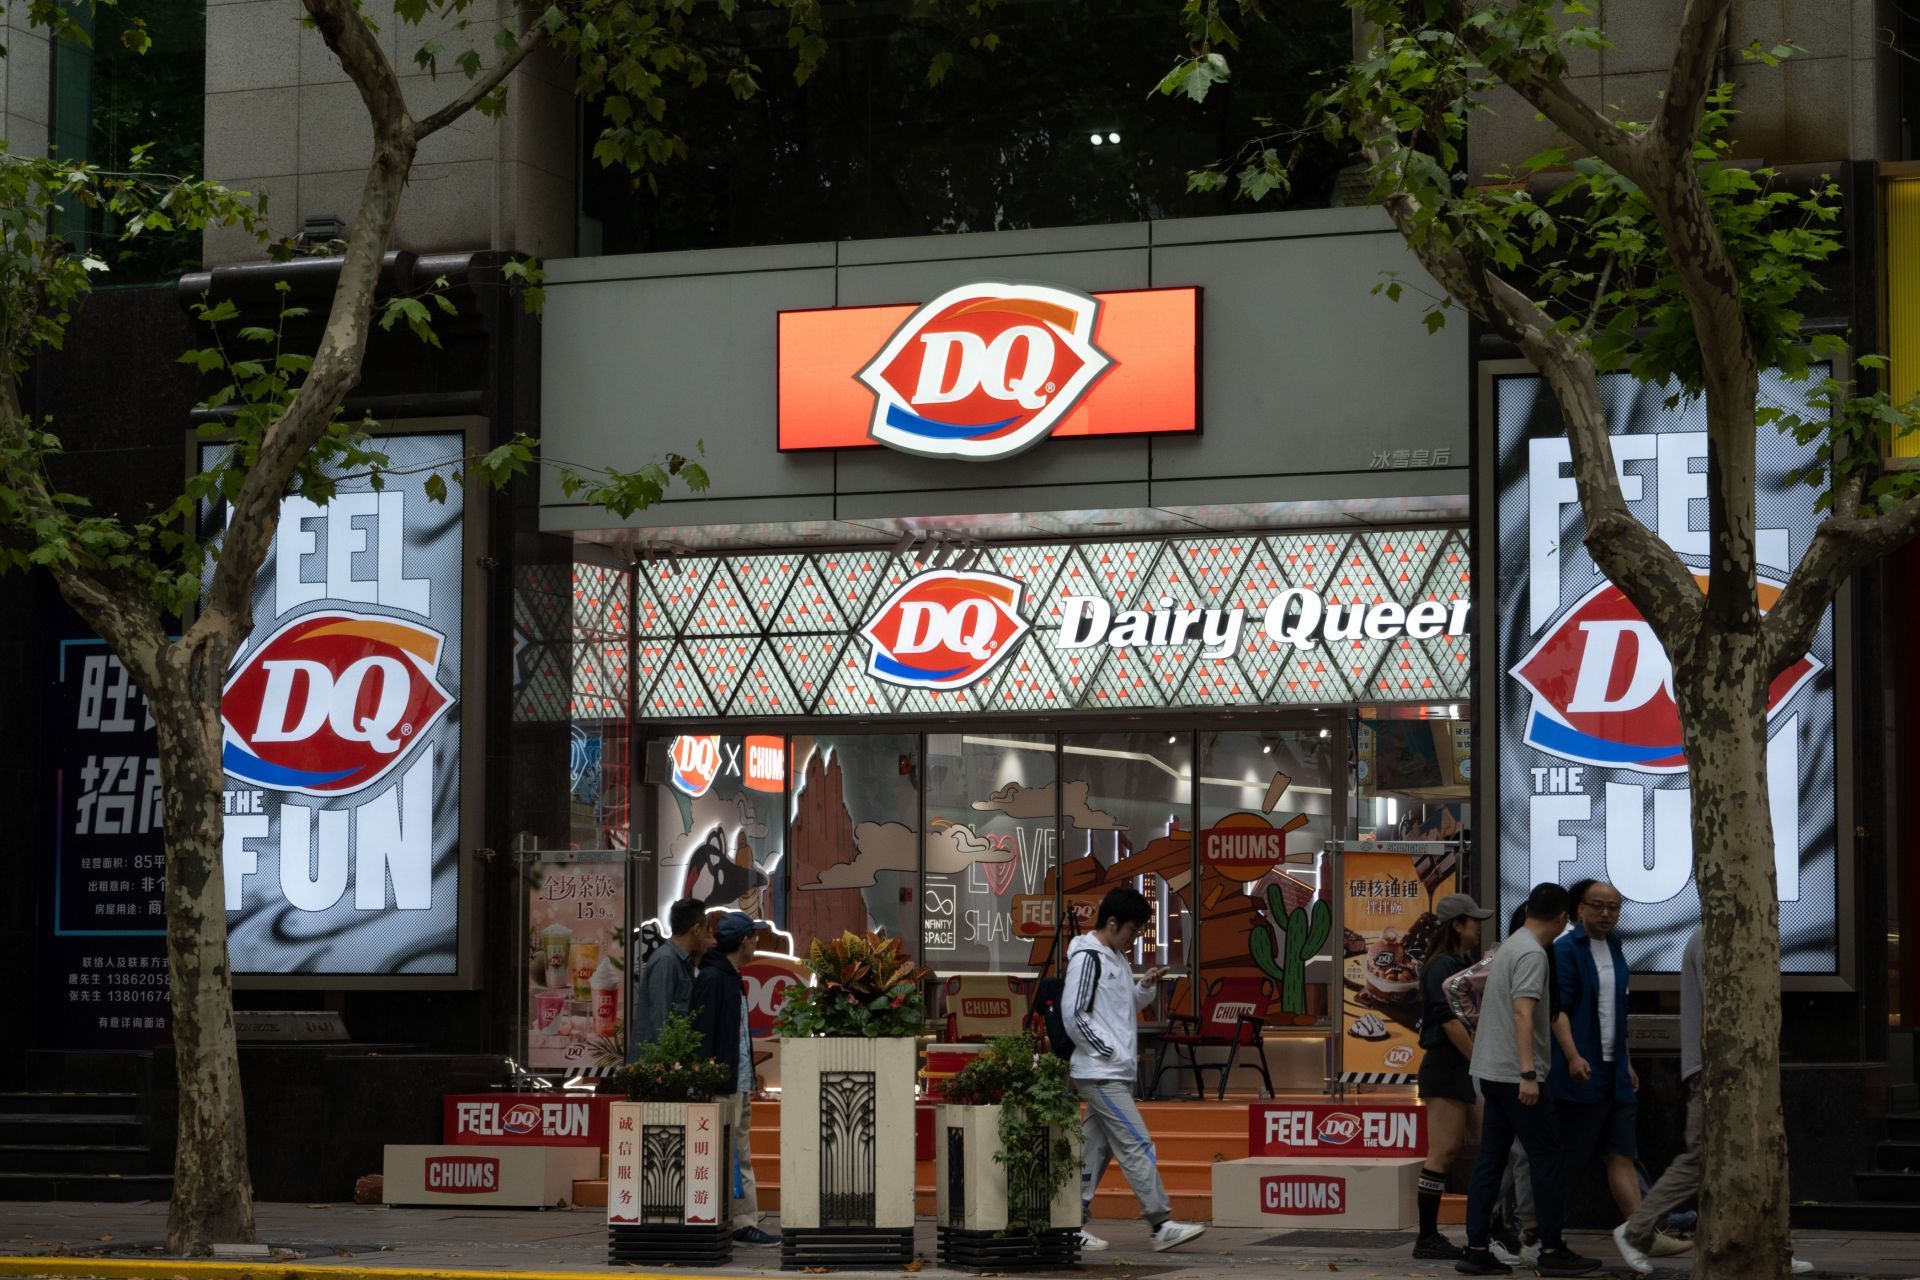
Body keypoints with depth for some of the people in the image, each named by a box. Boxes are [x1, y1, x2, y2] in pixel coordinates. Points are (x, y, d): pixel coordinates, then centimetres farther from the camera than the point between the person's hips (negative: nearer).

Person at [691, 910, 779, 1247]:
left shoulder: (733, 978, 18)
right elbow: (702, 1034, -18)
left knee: (742, 1158, 11)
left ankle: (745, 1223, 15)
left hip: (740, 1082, 10)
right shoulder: (711, 979, -13)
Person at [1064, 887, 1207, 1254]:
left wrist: (1144, 987, 4)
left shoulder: (1117, 958, 15)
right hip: (1101, 1073, -9)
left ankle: (1074, 1225, 13)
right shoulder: (1087, 958, -13)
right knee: (1137, 1145, -10)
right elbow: (1073, 1015, -17)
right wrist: (1108, 1053, -15)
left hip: (1116, 1073, 9)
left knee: (1098, 1149, 10)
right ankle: (1162, 1226, -11)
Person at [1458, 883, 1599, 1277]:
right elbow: (1523, 1013, -24)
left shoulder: (1509, 946, 16)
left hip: (1492, 1073, 10)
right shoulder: (1533, 954, -14)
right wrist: (1528, 1074, -29)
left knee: (1491, 1159, 7)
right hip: (1515, 1074, -10)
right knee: (1546, 1157, -4)